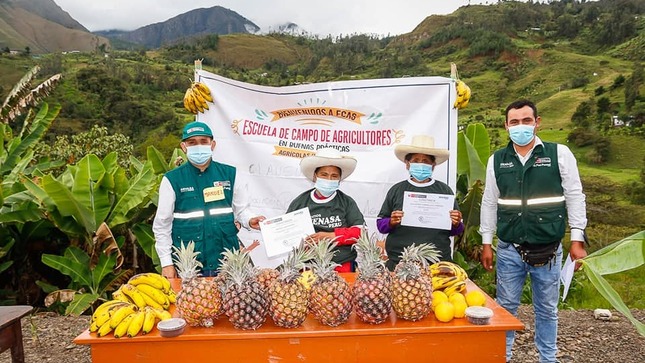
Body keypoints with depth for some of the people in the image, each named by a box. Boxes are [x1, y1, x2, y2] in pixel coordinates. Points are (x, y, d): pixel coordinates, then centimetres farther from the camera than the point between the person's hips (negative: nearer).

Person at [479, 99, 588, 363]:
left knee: (547, 309, 14)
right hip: (509, 250, 1)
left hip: (548, 250, -1)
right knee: (506, 307, 11)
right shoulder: (497, 160, 2)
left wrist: (577, 239, -4)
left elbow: (574, 196, 0)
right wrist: (486, 243, 7)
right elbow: (489, 203, 7)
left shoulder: (559, 154, -3)